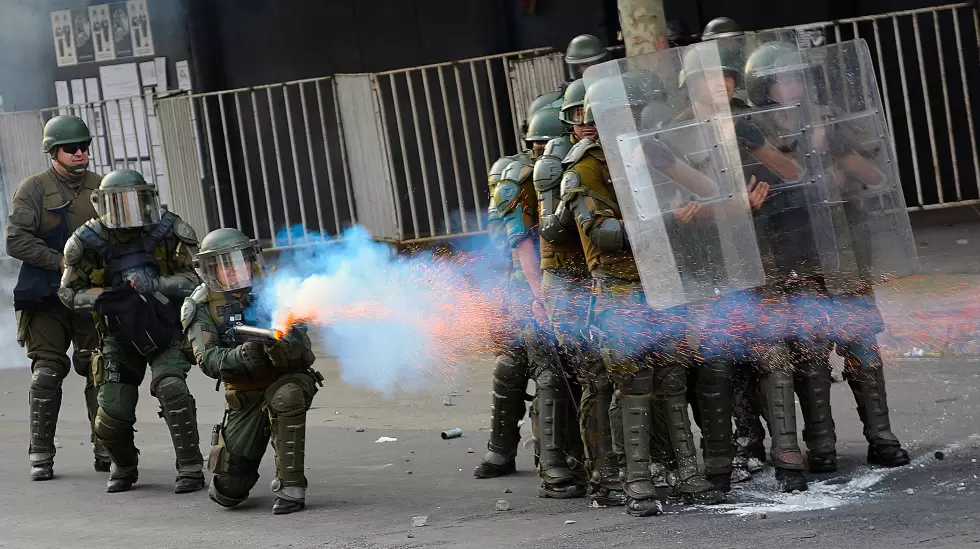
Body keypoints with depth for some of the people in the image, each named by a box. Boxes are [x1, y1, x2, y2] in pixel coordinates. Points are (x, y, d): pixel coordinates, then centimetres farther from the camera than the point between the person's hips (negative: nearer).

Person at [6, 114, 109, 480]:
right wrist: (62, 262, -15)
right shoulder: (34, 189, 0)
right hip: (47, 298, -2)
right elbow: (16, 240, -8)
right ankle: (41, 455, 2)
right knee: (47, 372, -6)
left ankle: (106, 450, 7)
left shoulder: (101, 187, 10)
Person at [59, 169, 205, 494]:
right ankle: (124, 467, 32)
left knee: (170, 387, -29)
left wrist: (155, 285, -26)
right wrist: (103, 297, -20)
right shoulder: (87, 242, -10)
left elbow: (195, 279, -9)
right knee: (110, 419, -3)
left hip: (167, 329, -2)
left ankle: (190, 470, -17)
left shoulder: (170, 231, -12)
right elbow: (69, 293, 0)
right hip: (121, 335, 2)